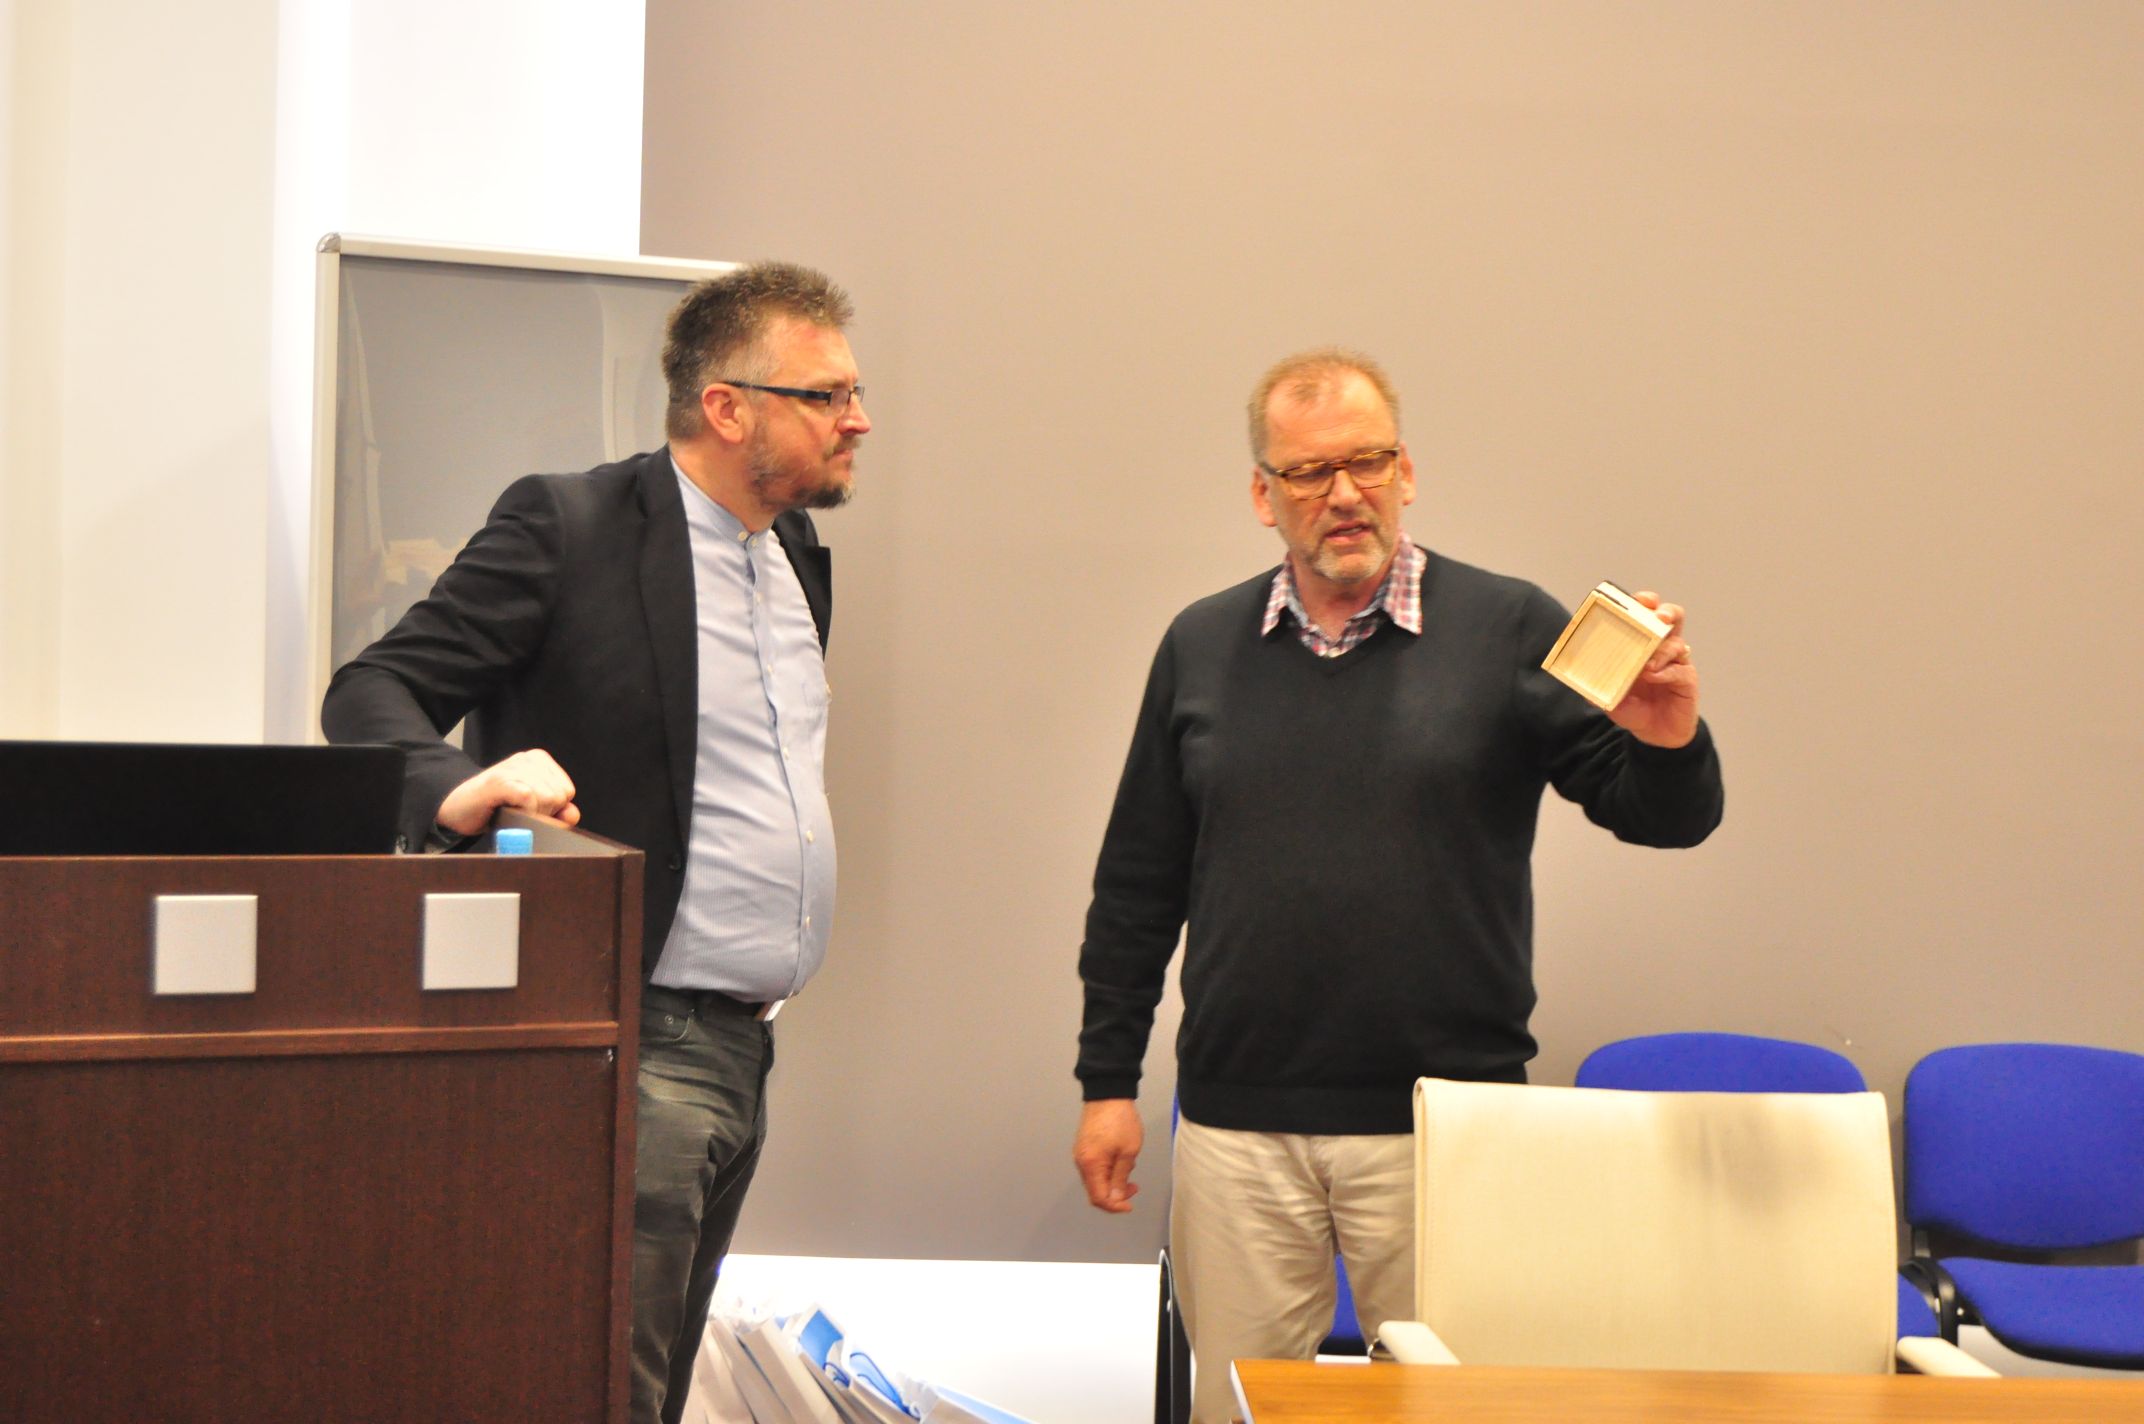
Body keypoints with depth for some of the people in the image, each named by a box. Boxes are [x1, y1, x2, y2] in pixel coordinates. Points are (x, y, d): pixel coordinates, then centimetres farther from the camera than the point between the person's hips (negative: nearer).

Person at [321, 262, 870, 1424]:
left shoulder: (796, 550, 14)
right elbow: (373, 691, -11)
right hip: (632, 1038, -8)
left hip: (741, 1050, 8)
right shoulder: (568, 525, -9)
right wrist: (456, 789, -31)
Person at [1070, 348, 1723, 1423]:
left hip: (1441, 1129, -2)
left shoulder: (1507, 630, 0)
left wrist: (1666, 738, -27)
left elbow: (1663, 815, -5)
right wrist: (1107, 1079, 9)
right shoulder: (1201, 646, 8)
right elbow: (1137, 885, 12)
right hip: (1236, 1130, 2)